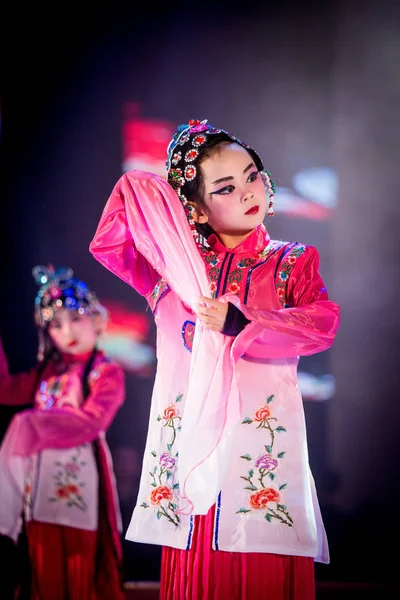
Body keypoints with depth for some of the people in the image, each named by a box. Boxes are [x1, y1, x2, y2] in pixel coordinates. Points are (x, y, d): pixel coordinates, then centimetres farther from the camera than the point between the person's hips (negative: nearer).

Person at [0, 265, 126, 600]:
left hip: (78, 483, -6)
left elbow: (90, 422, -18)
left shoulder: (106, 373, -4)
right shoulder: (48, 372, 16)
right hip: (40, 484, 6)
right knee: (45, 569, 9)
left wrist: (34, 424, -18)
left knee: (80, 571, -2)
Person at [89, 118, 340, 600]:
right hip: (189, 438, 2)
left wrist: (239, 323, -15)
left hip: (264, 440, -1)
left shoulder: (293, 261, 11)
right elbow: (107, 245, 4)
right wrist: (144, 192, 2)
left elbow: (322, 325, -6)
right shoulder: (174, 262, 15)